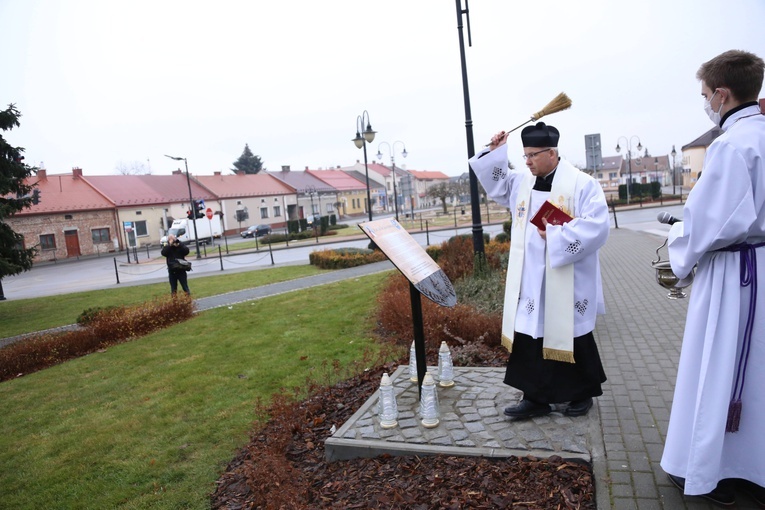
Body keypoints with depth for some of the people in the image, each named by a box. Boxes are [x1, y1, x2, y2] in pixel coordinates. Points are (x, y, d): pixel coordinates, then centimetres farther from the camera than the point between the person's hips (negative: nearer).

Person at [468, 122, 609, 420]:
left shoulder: (581, 184, -11)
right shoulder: (522, 182, 8)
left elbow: (596, 226, -19)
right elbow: (495, 186, 21)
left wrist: (557, 237, -21)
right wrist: (495, 153, 8)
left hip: (567, 283, -5)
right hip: (530, 282, 5)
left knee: (573, 339, 10)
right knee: (530, 338, 7)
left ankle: (583, 394, 31)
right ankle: (536, 398, 19)